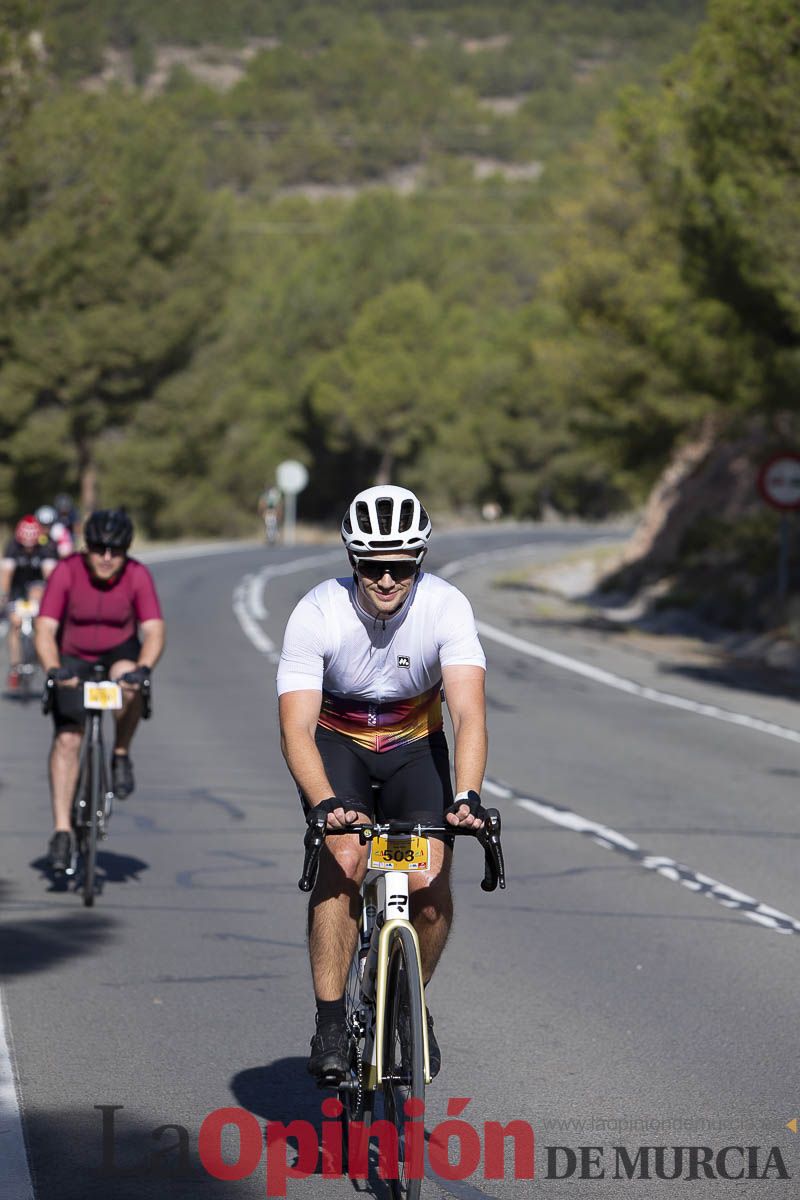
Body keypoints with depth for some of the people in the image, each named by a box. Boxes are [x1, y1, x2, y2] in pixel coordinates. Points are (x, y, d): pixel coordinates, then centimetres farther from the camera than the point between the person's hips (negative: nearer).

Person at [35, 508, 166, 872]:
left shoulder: (137, 576, -18)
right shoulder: (66, 572, -20)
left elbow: (153, 630, -23)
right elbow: (45, 629, -25)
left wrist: (143, 667, -42)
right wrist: (53, 669, -43)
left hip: (119, 654, 0)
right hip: (73, 659, 0)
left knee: (129, 684, -35)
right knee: (67, 739, -14)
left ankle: (121, 754, -10)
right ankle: (61, 829, -9)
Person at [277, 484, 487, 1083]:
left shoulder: (446, 607, -25)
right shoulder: (317, 614, -27)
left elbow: (469, 713, -34)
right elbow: (297, 729, -32)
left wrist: (466, 797, -50)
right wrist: (326, 804, -49)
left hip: (414, 746, 1)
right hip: (336, 744, -1)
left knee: (430, 881, -18)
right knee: (344, 859, -27)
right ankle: (330, 1023, -18)